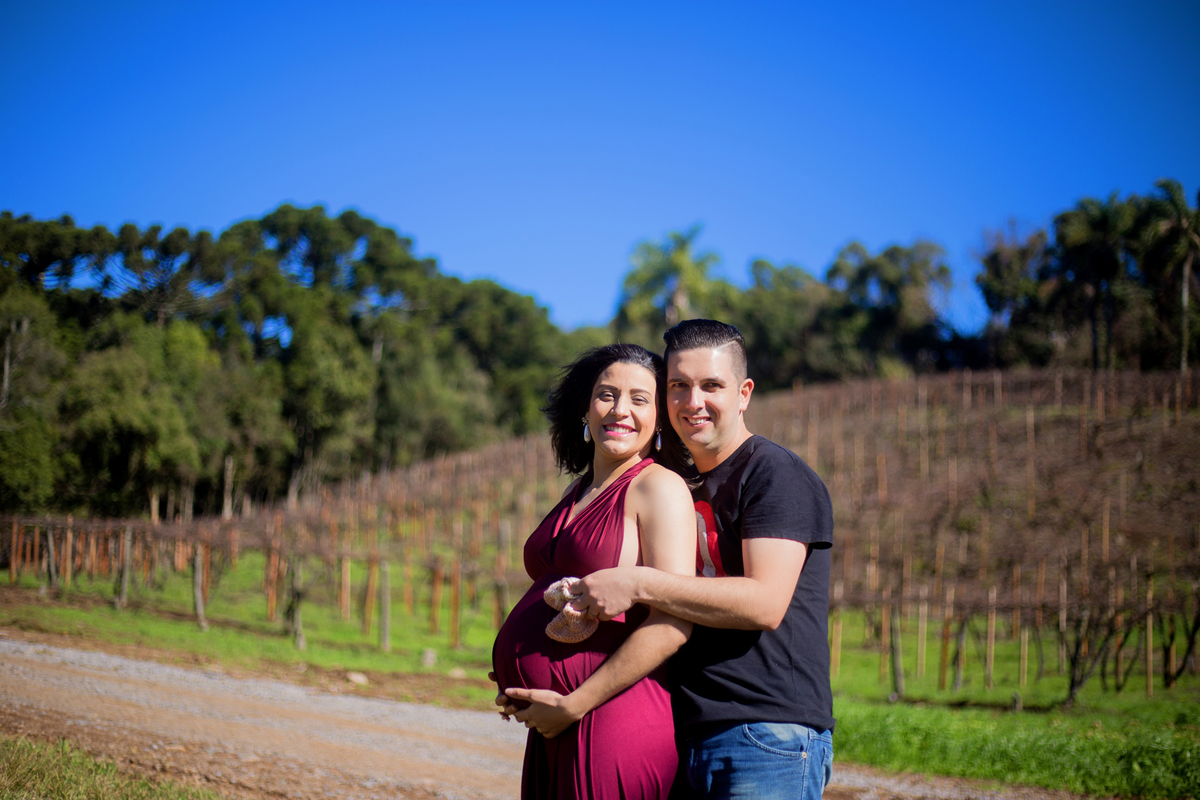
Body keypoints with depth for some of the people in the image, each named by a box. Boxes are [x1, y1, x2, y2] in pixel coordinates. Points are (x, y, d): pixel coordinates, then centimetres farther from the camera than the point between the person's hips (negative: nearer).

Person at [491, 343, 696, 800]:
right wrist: (517, 686, 8)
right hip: (554, 731, 8)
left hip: (611, 723, -8)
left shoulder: (659, 488, -8)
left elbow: (672, 625, -17)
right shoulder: (578, 494, 15)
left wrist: (573, 705, -14)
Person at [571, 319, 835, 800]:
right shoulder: (683, 488, 19)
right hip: (687, 740, 8)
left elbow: (765, 603, -18)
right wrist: (589, 610, 10)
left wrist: (637, 584, -19)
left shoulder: (777, 475, -5)